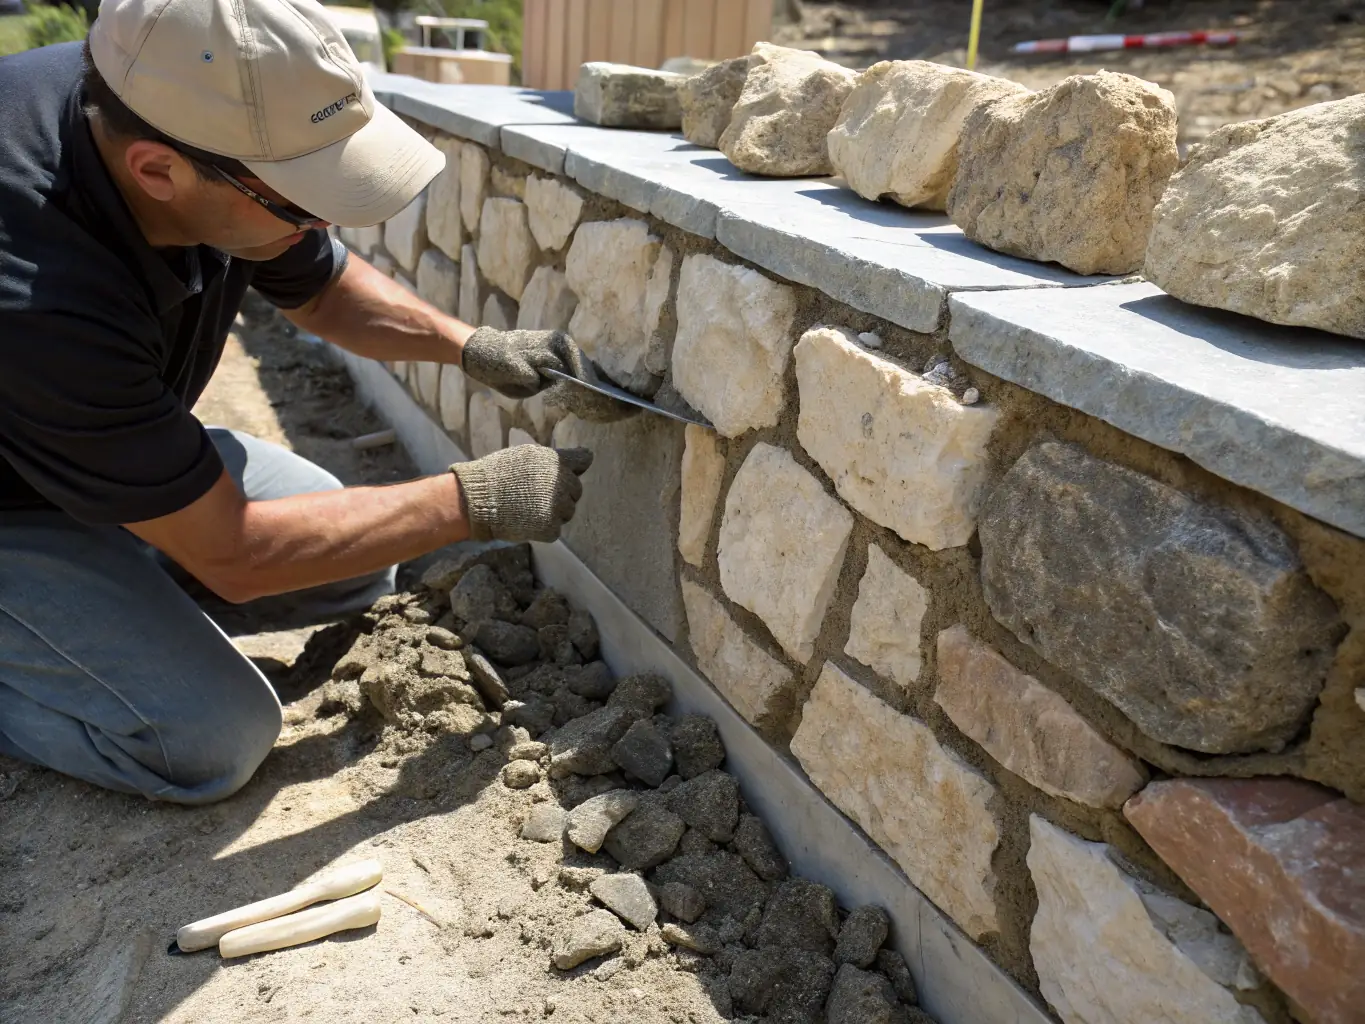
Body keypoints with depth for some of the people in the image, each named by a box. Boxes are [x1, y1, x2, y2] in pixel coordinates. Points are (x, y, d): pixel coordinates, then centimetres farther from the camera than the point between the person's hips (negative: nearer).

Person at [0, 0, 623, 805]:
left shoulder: (160, 102, -19)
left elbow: (323, 290, 1)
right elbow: (230, 553, -31)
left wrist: (473, 345, -13)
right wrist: (473, 501, -26)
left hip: (121, 444, 7)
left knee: (356, 566, -2)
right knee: (213, 741, -19)